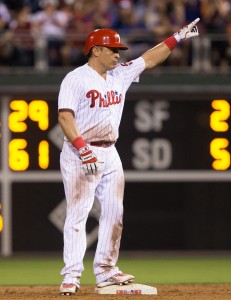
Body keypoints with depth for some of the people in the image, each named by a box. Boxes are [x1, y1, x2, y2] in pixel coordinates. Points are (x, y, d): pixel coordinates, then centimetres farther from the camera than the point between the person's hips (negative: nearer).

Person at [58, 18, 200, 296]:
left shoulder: (120, 74, 12)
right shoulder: (75, 79, -9)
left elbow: (149, 59, 18)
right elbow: (65, 116, -17)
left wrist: (177, 38, 12)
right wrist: (83, 148, -28)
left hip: (109, 154, 7)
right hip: (79, 155, -7)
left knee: (114, 212, 5)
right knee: (77, 214, -8)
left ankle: (105, 271, 12)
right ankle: (71, 275, -9)